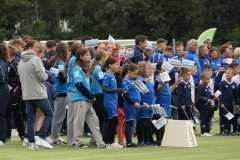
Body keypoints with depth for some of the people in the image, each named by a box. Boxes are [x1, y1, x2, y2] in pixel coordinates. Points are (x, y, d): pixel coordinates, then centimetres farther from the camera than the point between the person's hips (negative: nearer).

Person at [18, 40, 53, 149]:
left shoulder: (21, 61, 10)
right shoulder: (35, 60, -14)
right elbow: (42, 77, -17)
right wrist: (46, 75, 4)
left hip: (26, 94, 7)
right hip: (38, 94, -7)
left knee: (30, 118, 9)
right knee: (49, 114, 3)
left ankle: (31, 142, 7)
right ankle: (41, 138, -6)